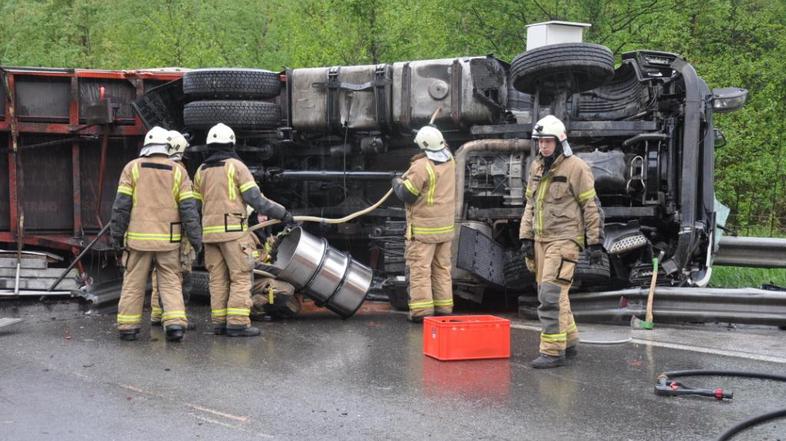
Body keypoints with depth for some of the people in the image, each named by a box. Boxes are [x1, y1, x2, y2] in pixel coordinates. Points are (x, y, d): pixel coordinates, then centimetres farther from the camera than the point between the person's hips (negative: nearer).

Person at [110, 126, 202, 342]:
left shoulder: (133, 168, 2)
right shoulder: (178, 171, 4)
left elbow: (121, 205, -2)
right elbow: (189, 208, 0)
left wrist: (117, 233, 5)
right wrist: (195, 238, 3)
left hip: (138, 237, 0)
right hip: (168, 239, 1)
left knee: (133, 283, 8)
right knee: (171, 282, 6)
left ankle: (127, 326, 12)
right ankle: (175, 323, -7)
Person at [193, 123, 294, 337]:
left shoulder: (201, 171, 14)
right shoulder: (236, 166, -3)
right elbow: (255, 198, -9)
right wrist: (282, 213, -3)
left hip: (209, 231, 6)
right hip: (233, 230, -6)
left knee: (217, 279, 9)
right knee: (241, 277, -3)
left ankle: (219, 322, 8)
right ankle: (237, 323, -9)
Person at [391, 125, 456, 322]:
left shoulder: (421, 166, -19)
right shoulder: (449, 161, 3)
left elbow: (407, 195, -14)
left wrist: (397, 182, 4)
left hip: (423, 228, -7)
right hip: (446, 226, 7)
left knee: (420, 268, -3)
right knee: (442, 267, 13)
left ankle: (422, 310, -6)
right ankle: (444, 308, 16)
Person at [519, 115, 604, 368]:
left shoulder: (575, 167, -10)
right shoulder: (537, 167, 12)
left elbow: (591, 207, -8)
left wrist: (595, 243, -9)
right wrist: (526, 237, 12)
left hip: (565, 240, -8)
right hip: (541, 239, 8)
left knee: (551, 294, -14)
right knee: (555, 295, 14)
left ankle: (553, 351, -10)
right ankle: (568, 341, 27)